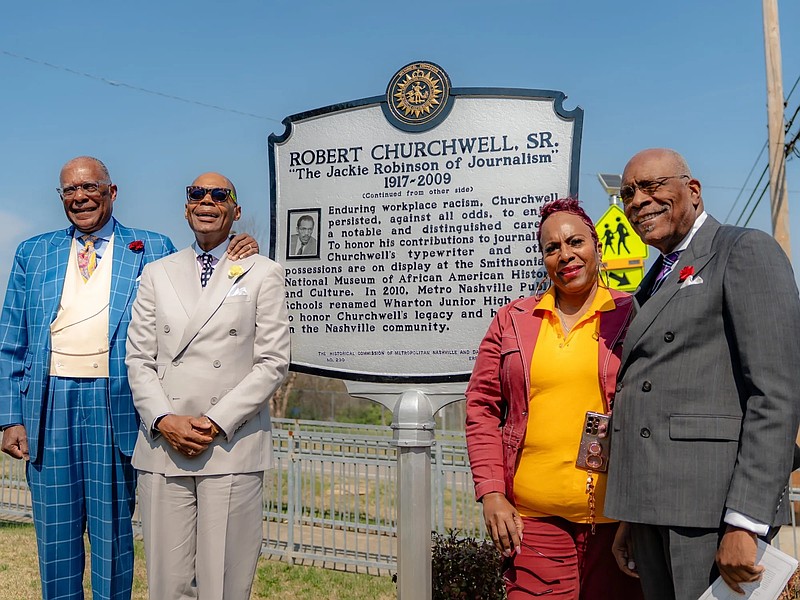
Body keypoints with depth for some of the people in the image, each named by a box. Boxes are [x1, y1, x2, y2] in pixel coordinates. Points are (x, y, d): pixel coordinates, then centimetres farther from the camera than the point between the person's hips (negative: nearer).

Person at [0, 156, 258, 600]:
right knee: (55, 533, 10)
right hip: (49, 402, 2)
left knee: (112, 533, 7)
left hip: (115, 406, -2)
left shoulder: (151, 251, 6)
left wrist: (233, 260, -9)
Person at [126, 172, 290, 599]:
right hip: (162, 446, 3)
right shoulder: (156, 274, 16)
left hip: (232, 449, -2)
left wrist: (217, 423, -9)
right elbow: (138, 359, 10)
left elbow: (273, 362, 0)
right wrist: (163, 420, -6)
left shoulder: (263, 274, 7)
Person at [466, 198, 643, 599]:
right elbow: (482, 407, 8)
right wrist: (491, 493, 0)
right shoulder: (512, 320, 8)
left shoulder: (633, 316, 3)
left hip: (617, 518, -1)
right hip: (533, 518, 1)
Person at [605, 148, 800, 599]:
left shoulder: (747, 251, -3)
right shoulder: (656, 284, 22)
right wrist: (632, 518, 17)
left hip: (715, 509, -7)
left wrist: (744, 524, -19)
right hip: (654, 509, 7)